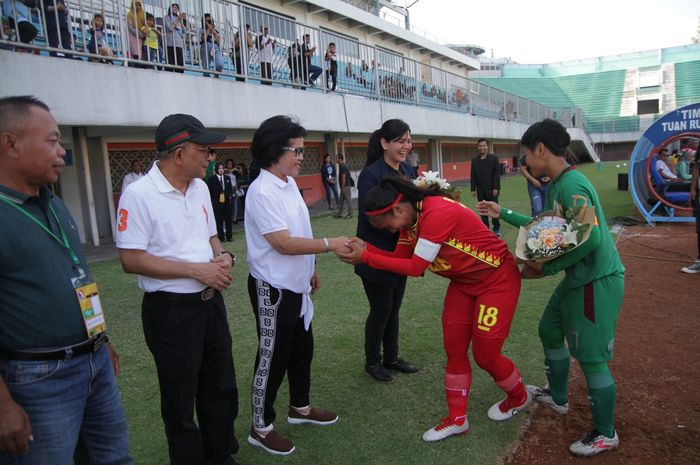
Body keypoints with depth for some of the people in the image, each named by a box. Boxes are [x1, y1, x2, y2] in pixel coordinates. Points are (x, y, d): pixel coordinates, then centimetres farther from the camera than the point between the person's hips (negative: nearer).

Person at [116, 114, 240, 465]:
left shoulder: (200, 187, 6)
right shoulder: (139, 195, -16)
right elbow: (131, 260, -19)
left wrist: (223, 257, -5)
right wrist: (197, 269, -19)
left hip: (211, 301, 7)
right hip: (171, 310, -7)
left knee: (221, 388, 20)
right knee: (180, 400, 11)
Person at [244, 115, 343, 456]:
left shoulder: (289, 184, 7)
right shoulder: (262, 192, -21)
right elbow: (284, 243, -25)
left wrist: (310, 269, 19)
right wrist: (330, 244, -23)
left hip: (295, 285, 9)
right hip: (273, 289, -9)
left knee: (302, 349, 21)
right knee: (273, 357, 4)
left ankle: (300, 407, 41)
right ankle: (261, 428, 22)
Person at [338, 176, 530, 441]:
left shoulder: (437, 213, -33)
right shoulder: (410, 218, -5)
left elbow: (415, 267, -29)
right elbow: (401, 257, -1)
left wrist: (366, 257, -27)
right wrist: (367, 249, -16)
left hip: (496, 279, -8)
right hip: (464, 281, 8)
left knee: (485, 354, 2)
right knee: (454, 350, 7)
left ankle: (518, 398, 33)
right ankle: (457, 419, 22)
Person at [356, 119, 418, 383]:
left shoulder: (408, 170, 5)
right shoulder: (370, 175, -18)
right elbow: (368, 217, -22)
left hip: (400, 252, 7)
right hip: (377, 254, -7)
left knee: (394, 308, 18)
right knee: (381, 309, 6)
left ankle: (391, 358, 35)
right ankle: (372, 362, 26)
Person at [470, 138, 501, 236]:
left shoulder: (494, 158, -1)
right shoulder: (474, 160, 7)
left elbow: (497, 174, -6)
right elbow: (473, 176, 7)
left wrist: (496, 188, -12)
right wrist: (473, 189, 1)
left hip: (492, 189, -3)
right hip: (481, 190, 3)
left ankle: (496, 228, 11)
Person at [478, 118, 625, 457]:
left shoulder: (571, 185, -22)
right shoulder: (557, 185, 8)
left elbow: (591, 239, -29)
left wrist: (546, 268, -20)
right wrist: (503, 214, 22)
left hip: (598, 280, -10)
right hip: (578, 278, 10)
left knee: (590, 356, 1)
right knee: (550, 330, 22)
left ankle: (605, 434, 21)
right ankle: (558, 398, 43)